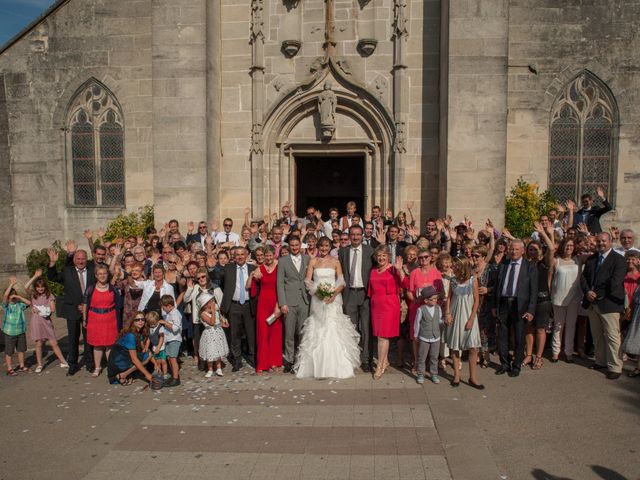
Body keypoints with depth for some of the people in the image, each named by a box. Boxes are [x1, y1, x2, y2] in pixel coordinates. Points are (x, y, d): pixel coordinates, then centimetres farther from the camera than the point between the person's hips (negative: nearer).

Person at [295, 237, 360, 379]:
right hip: (317, 299, 1)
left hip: (333, 299, -1)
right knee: (317, 332, 1)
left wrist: (334, 293, -14)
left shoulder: (335, 262, 6)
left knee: (333, 331, -6)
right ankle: (317, 366, 10)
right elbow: (307, 281, 4)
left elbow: (341, 282, 3)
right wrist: (317, 291, -12)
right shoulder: (313, 262, 7)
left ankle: (335, 366, 2)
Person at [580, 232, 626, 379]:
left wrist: (597, 294, -11)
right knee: (597, 335, 14)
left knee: (612, 336, -3)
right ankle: (601, 361, 26)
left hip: (608, 303, -6)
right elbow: (583, 277, 9)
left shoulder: (619, 259, -5)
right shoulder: (591, 259, 14)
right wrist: (587, 291, -9)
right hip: (592, 303, 6)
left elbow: (615, 283, -14)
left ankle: (615, 367, 4)